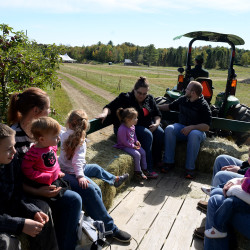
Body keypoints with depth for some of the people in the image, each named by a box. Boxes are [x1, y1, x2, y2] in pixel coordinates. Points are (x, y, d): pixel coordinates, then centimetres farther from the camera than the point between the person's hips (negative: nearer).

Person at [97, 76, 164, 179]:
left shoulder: (150, 99, 11)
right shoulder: (125, 98, -5)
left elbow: (157, 114, 16)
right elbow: (110, 107, -9)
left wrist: (156, 124, -4)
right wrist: (105, 113, -31)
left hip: (147, 125, 6)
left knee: (160, 133, -22)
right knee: (147, 135, -31)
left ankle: (156, 162, -5)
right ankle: (147, 169, -26)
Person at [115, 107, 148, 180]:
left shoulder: (132, 126, 1)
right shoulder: (122, 129, -28)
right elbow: (124, 141, -24)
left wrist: (136, 141, 1)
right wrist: (133, 146, -20)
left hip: (132, 144, 9)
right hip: (124, 146, -9)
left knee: (143, 152, 0)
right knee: (137, 155, -22)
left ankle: (144, 169, 16)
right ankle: (138, 172, -3)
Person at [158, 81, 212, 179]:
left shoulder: (203, 106, -12)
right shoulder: (183, 99, 4)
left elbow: (206, 127, -18)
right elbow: (169, 106, 22)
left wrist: (191, 127, -30)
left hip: (197, 130, -4)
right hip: (182, 127, 5)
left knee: (194, 135, -39)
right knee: (169, 129, -26)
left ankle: (190, 168, -29)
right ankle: (169, 162, -20)